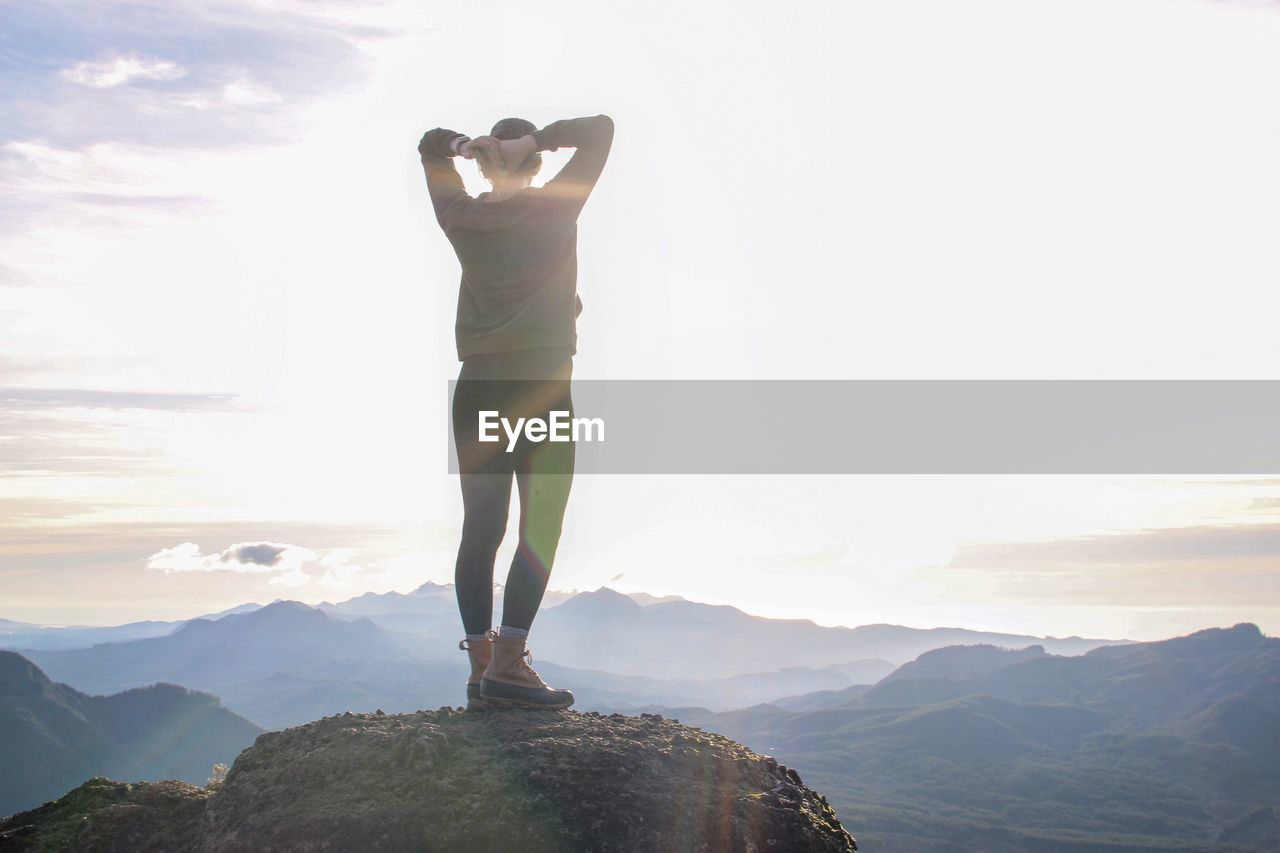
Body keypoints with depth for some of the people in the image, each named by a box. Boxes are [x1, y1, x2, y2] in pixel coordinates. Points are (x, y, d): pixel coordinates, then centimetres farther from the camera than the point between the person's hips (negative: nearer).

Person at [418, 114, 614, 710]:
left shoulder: (462, 218, 8)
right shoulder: (554, 209, -2)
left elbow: (429, 144, 23)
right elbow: (600, 128, 4)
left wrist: (466, 144, 4)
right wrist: (535, 140, -4)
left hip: (477, 388, 5)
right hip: (540, 386, -4)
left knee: (481, 529, 6)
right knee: (540, 529, -3)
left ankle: (481, 669, 9)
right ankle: (507, 665, -11)